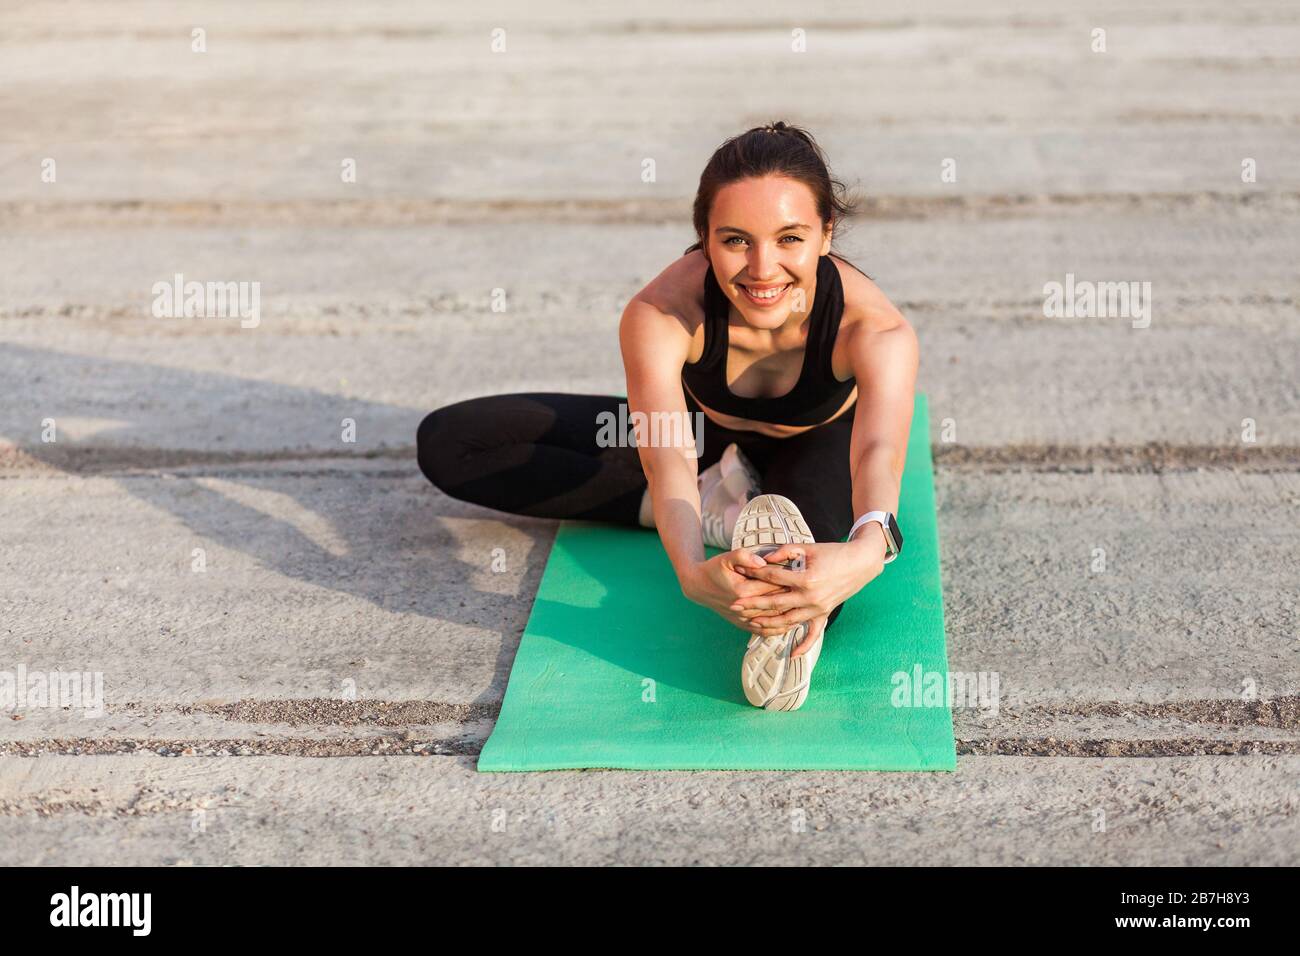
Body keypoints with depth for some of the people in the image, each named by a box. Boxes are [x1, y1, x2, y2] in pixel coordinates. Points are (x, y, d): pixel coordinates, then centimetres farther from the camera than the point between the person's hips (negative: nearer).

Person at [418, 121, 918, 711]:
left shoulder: (875, 327, -37)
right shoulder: (659, 314, -37)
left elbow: (880, 449, -56)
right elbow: (666, 457, -50)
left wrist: (866, 549, -79)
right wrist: (692, 570, -72)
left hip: (820, 444, -2)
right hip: (705, 434, 2)